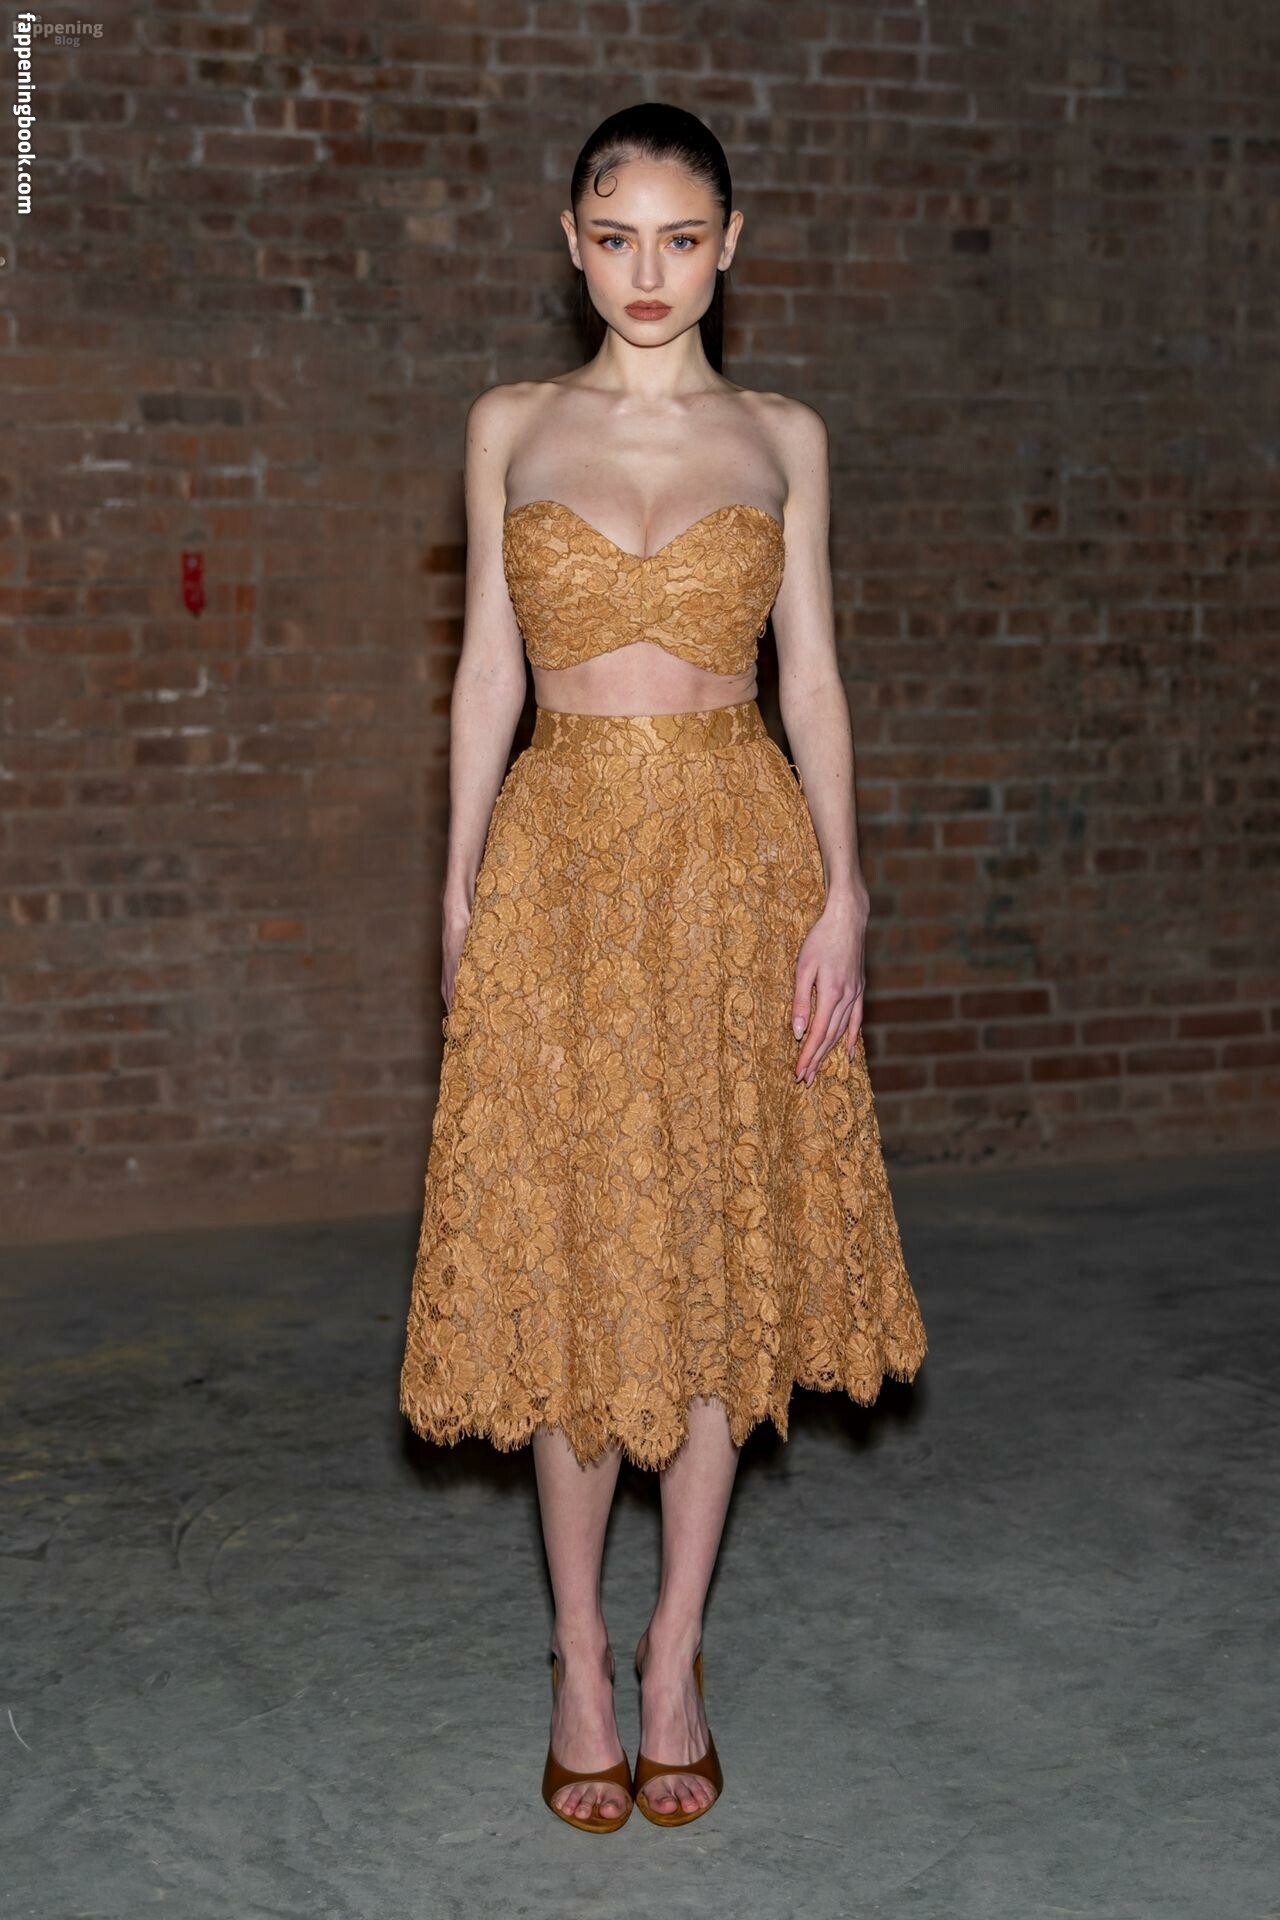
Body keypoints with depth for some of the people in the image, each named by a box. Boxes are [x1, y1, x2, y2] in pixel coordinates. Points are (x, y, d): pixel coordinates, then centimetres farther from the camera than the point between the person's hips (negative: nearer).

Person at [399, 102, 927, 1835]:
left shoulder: (783, 437, 6)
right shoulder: (512, 427, 6)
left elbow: (812, 674, 4)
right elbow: (489, 670, 7)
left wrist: (840, 893, -5)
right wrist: (460, 893, 1)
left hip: (739, 858, 0)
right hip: (562, 861, 0)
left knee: (721, 1254, 4)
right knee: (567, 1256, 3)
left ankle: (677, 1656, 19)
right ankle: (580, 1658, 18)